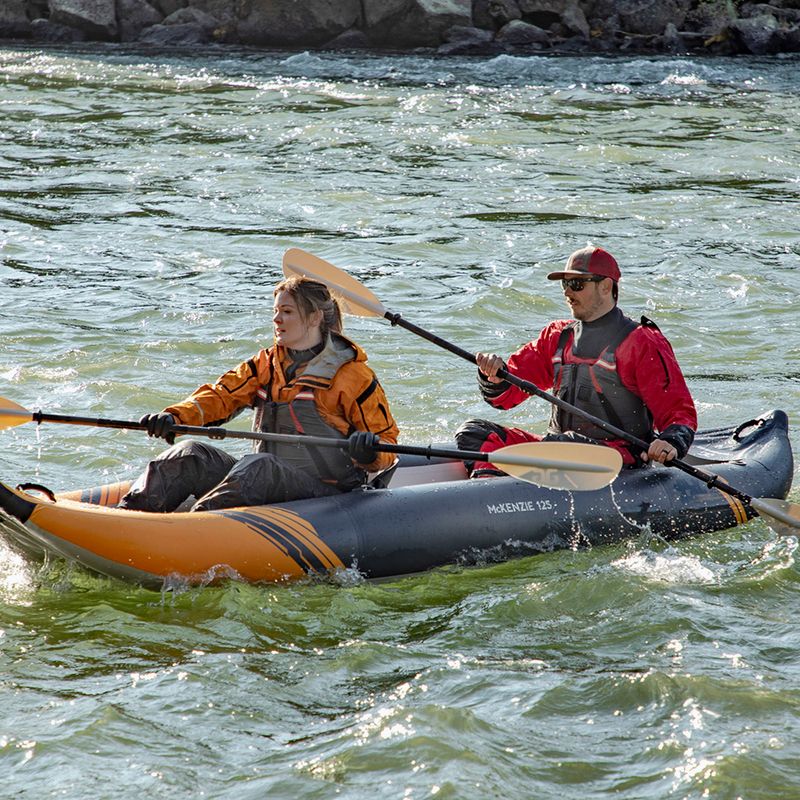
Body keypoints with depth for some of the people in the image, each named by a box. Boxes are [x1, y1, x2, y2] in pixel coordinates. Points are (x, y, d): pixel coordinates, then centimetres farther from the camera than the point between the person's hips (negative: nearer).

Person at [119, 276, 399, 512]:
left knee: (258, 466, -35)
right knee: (191, 455, -13)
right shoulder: (267, 364, 16)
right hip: (261, 482, 6)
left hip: (324, 490, -6)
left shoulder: (352, 375, -2)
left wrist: (369, 453, -28)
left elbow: (386, 441, -3)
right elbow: (222, 395, 3)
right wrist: (175, 417, -16)